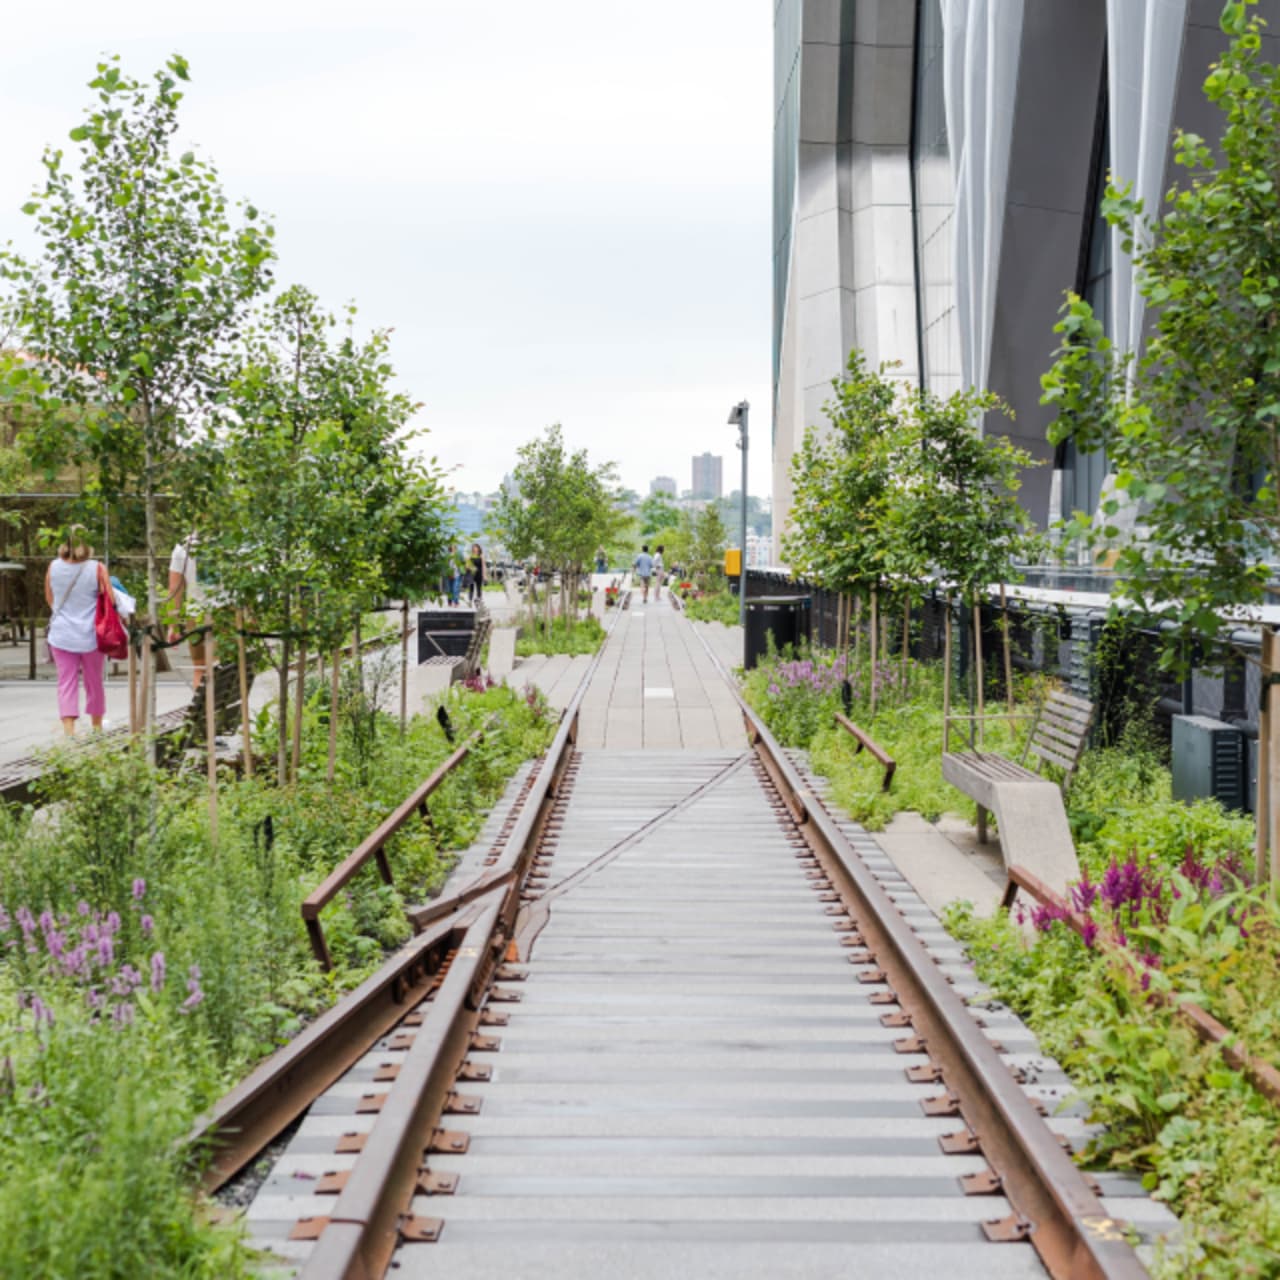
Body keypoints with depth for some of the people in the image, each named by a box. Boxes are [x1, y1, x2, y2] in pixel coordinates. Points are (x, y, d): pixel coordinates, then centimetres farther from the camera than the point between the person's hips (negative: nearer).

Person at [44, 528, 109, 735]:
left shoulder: (53, 567, -2)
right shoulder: (97, 569, -12)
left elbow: (49, 599, 11)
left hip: (61, 635, 1)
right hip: (90, 635, -1)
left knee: (66, 683, 4)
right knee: (94, 682, 14)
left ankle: (68, 730, -7)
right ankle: (97, 727, 27)